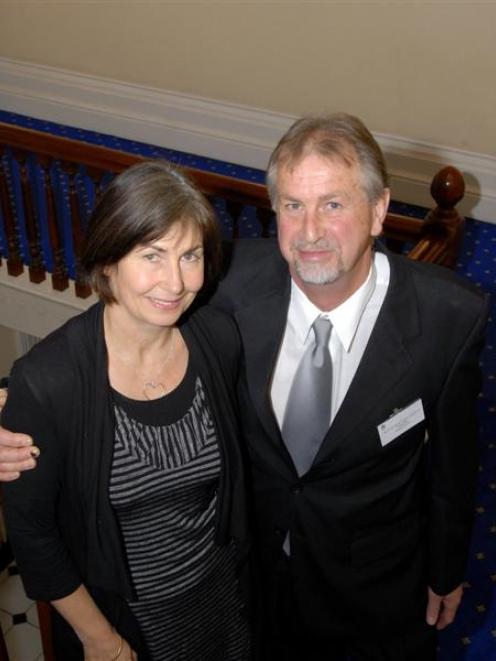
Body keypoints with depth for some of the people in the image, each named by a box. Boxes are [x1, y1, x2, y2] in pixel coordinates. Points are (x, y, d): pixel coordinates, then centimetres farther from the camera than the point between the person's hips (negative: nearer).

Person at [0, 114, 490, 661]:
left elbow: (452, 458, -13)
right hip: (260, 556, 2)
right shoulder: (237, 277, -25)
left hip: (380, 579, -1)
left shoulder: (449, 316, -27)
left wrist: (447, 573, 2)